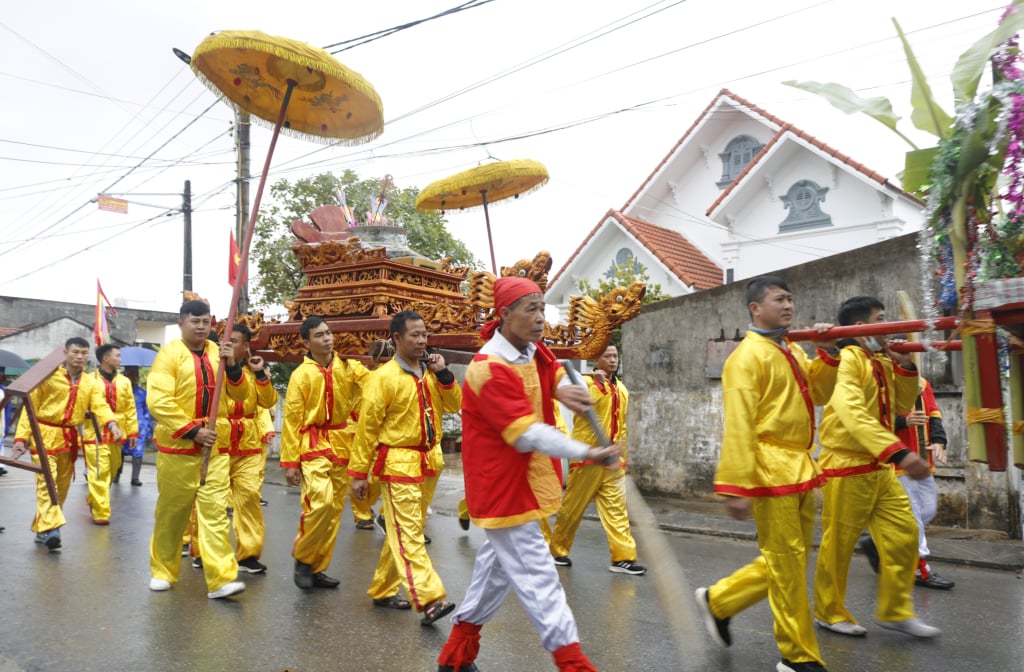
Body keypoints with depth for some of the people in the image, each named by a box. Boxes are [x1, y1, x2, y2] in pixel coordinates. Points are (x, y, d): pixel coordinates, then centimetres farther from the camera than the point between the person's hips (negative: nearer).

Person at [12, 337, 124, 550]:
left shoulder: (90, 383, 8)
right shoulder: (49, 376, -3)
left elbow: (100, 406, -8)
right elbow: (31, 407, -3)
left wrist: (112, 424, -29)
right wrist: (21, 437, -10)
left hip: (69, 439, 5)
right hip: (45, 436, -5)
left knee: (62, 487, 11)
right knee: (47, 483, -16)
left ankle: (40, 529, 25)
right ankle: (50, 529, -23)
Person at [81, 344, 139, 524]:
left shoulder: (124, 382, 8)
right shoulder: (89, 380, -5)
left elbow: (130, 409, 9)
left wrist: (132, 432, 6)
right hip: (95, 434, -5)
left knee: (110, 471, 15)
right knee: (99, 473, -5)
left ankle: (93, 500, 37)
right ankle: (101, 513, 2)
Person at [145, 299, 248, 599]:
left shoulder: (218, 352, 7)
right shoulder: (169, 353, -6)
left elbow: (240, 395, 6)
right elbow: (158, 401, -15)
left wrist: (232, 366, -11)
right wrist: (192, 430, -19)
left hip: (214, 446, 2)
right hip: (178, 445, -2)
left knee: (215, 510, -4)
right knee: (171, 512, 11)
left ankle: (221, 579, -6)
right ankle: (163, 571, 31)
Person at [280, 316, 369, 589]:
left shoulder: (348, 367, 3)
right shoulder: (301, 375, -6)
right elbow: (291, 420, -6)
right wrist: (290, 462, -8)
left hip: (342, 446, 4)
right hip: (313, 445, -4)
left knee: (335, 509, 8)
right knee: (321, 502, -18)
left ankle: (317, 568, 23)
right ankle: (302, 558, 6)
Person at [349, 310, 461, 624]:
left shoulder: (429, 372, 8)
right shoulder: (384, 377, -11)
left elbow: (455, 405, 7)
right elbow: (367, 427, -10)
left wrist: (443, 374, -6)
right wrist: (358, 473, -9)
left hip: (423, 461, 7)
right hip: (397, 462, -7)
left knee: (402, 531, 15)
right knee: (409, 534, -7)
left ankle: (382, 591, 28)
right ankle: (430, 600, -9)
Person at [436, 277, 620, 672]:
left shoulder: (532, 351, 4)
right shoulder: (489, 369, -24)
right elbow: (527, 434, -28)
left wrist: (565, 391, -19)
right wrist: (585, 453, -34)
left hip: (523, 480, 10)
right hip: (503, 485, -10)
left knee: (498, 564, 20)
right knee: (536, 574, -5)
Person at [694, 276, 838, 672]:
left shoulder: (792, 351, 14)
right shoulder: (748, 356, -13)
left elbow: (818, 394, 20)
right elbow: (738, 426, -19)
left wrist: (826, 353, 4)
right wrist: (736, 486, -23)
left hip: (799, 469, 9)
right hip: (771, 471, -9)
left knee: (791, 560, 16)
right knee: (786, 563, 1)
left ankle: (719, 601, 30)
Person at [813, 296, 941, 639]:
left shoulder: (882, 362, 11)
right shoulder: (847, 360, -17)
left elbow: (901, 407, 17)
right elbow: (852, 413, -30)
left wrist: (906, 368, 2)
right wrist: (898, 452, -39)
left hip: (881, 467, 8)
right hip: (847, 467, -8)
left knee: (904, 534, 8)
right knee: (838, 543, 3)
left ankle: (895, 611, 23)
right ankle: (828, 613, 19)